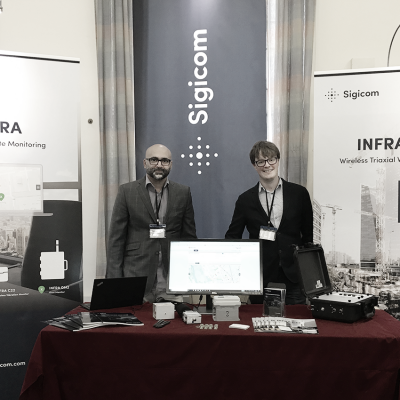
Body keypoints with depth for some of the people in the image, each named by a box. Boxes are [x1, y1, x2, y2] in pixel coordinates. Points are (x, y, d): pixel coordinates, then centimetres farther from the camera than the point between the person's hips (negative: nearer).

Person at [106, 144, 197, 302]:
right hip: (136, 276, -1)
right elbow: (116, 237, 1)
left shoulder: (183, 193, 8)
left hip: (172, 278, 2)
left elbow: (189, 236, 10)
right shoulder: (127, 191, 3)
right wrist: (114, 278, -5)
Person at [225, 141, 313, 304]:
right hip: (260, 280, 0)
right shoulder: (245, 200, 5)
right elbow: (232, 236, 10)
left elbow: (309, 234, 9)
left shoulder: (299, 193, 5)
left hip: (293, 278, 0)